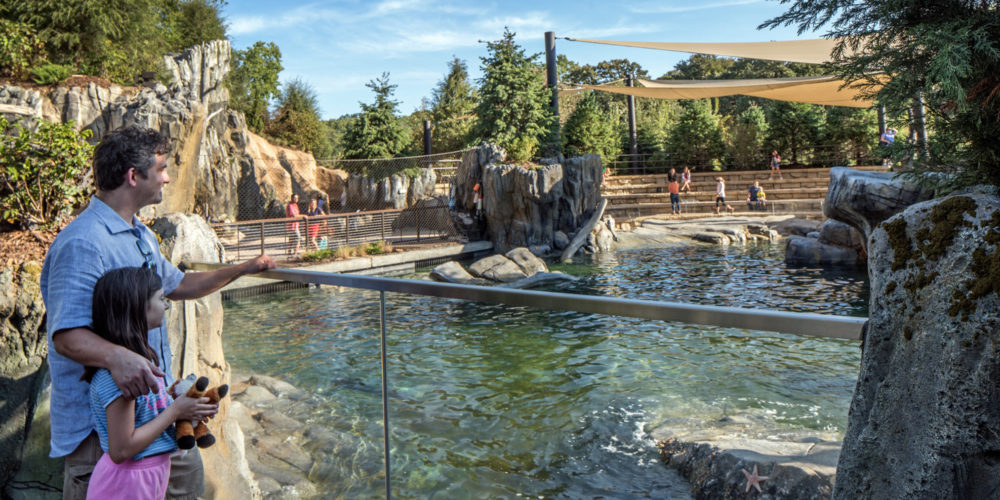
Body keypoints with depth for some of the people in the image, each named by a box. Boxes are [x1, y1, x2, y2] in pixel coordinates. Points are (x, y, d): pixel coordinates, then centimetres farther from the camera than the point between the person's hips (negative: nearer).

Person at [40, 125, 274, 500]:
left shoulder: (141, 236, 12)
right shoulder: (82, 243, -21)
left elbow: (176, 285, 26)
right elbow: (67, 336, -28)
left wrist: (242, 269, 23)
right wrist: (116, 357, -46)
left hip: (150, 402, 10)